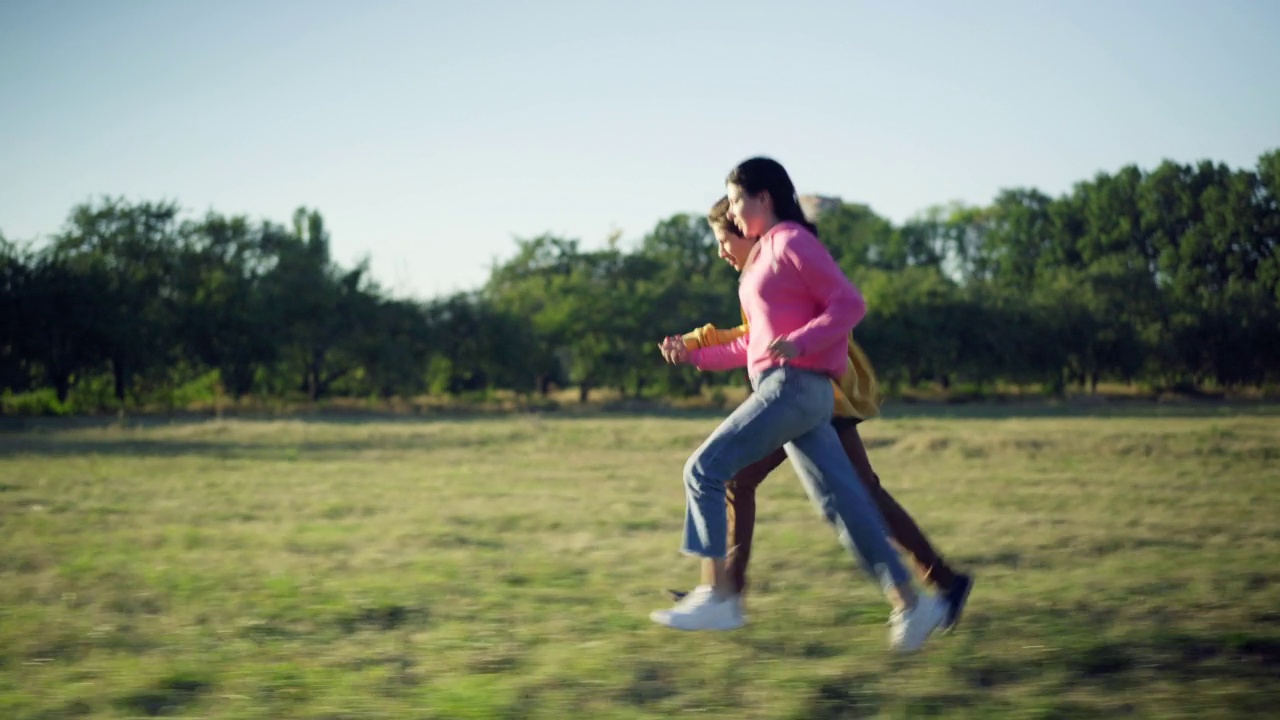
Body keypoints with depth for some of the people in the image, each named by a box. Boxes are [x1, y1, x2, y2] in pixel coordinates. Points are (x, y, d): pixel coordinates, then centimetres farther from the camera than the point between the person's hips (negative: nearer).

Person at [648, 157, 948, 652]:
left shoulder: (792, 242, -5)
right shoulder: (763, 256, 23)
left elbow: (850, 303, -12)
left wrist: (800, 342, -24)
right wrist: (698, 355, 21)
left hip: (795, 384, -9)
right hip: (782, 387, 9)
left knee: (704, 469, -10)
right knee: (840, 502, 4)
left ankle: (717, 595, -12)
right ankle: (908, 603, 3)